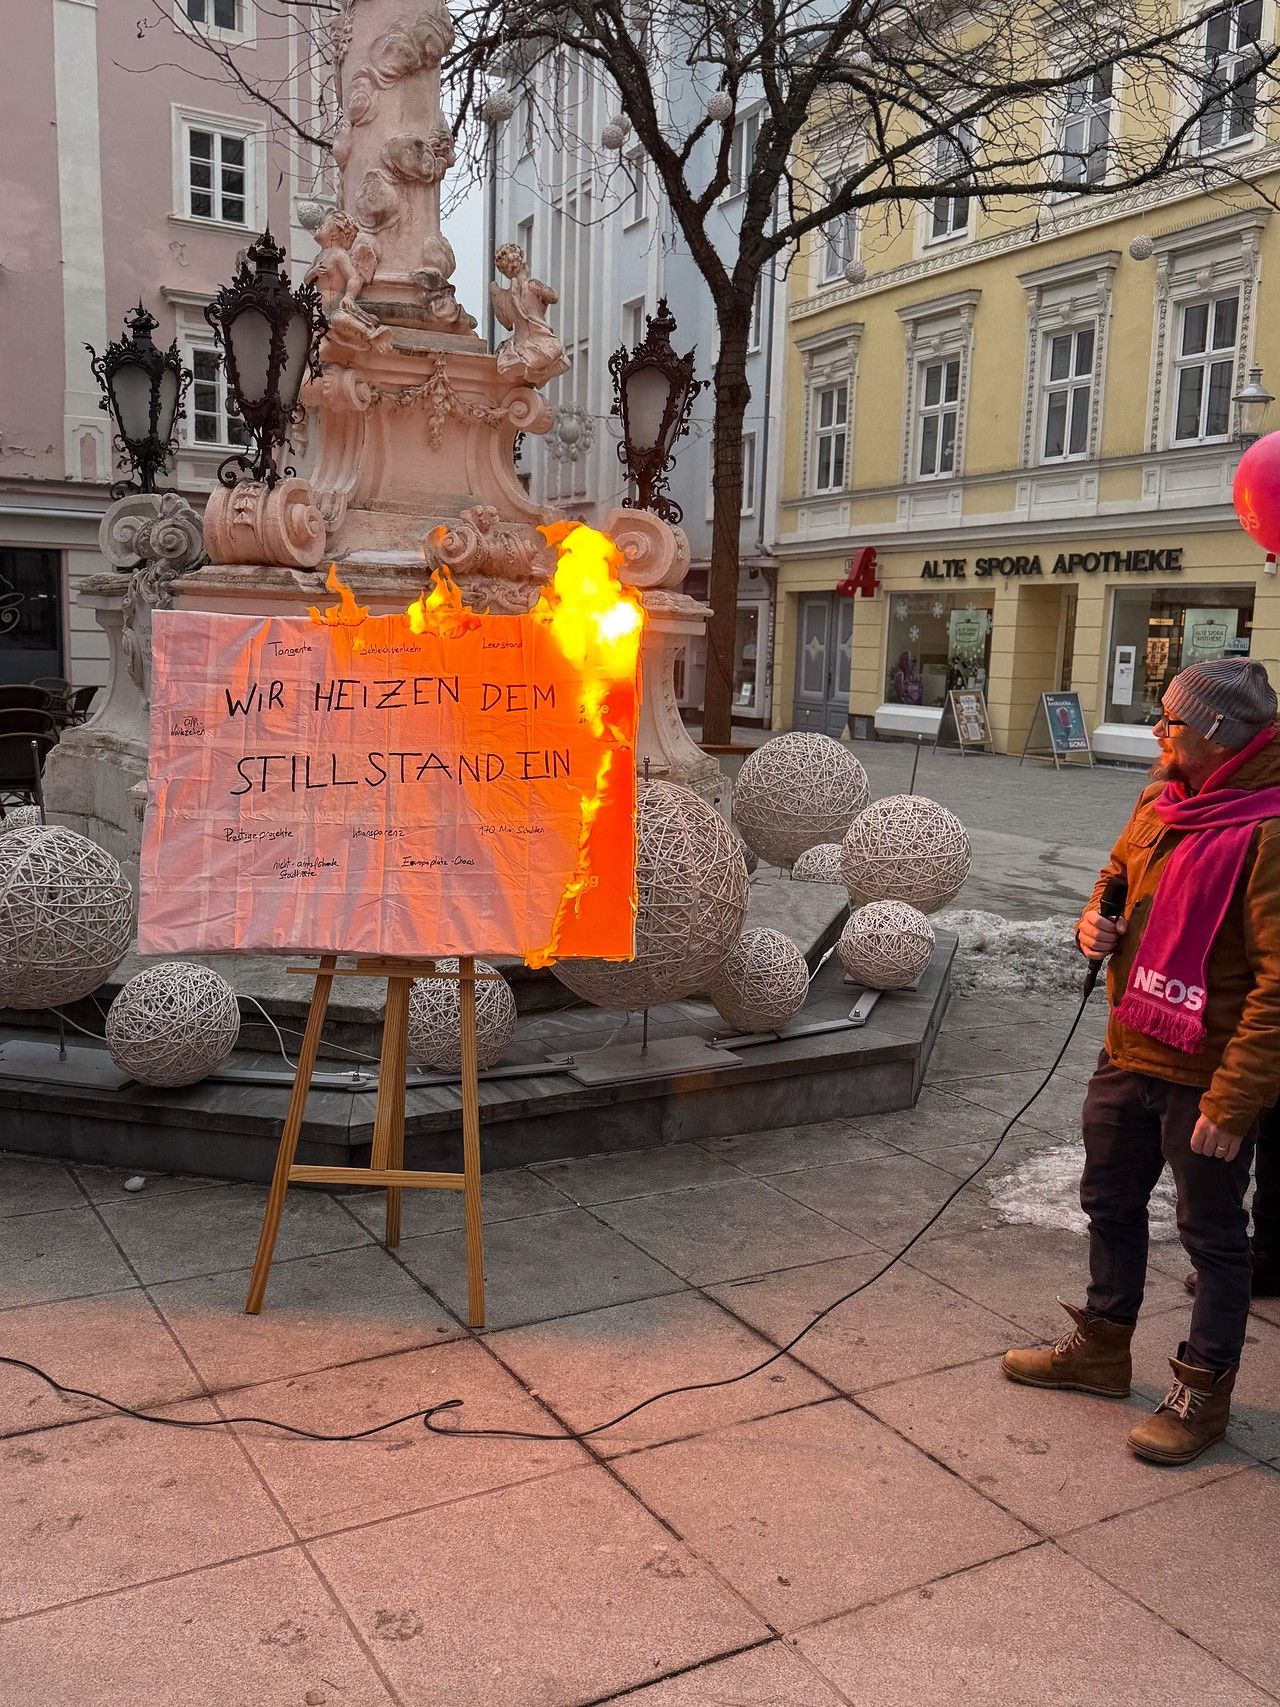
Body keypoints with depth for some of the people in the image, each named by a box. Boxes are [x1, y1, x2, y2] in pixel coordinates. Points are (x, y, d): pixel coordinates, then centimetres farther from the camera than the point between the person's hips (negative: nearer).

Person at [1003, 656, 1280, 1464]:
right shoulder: (1165, 801, 3)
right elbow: (1120, 871, 21)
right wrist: (1097, 920, -2)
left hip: (1205, 1076, -9)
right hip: (1131, 1053, 9)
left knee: (1213, 1233, 10)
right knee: (1110, 1202, 22)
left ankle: (1204, 1390, 28)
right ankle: (1102, 1348, 42)